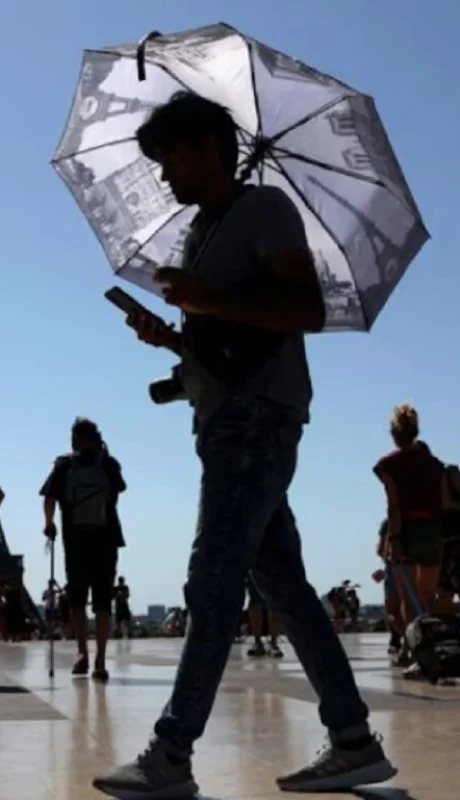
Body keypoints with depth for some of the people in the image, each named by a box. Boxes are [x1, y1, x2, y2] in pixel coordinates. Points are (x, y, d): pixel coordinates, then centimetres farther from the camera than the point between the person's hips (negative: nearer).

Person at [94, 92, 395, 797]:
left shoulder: (264, 208, -2)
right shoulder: (203, 232, 23)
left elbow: (309, 311, -14)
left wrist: (210, 301, -21)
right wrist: (169, 338, 8)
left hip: (257, 419, -9)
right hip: (229, 423, 9)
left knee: (214, 585, -12)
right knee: (284, 584, 6)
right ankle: (355, 743, 11)